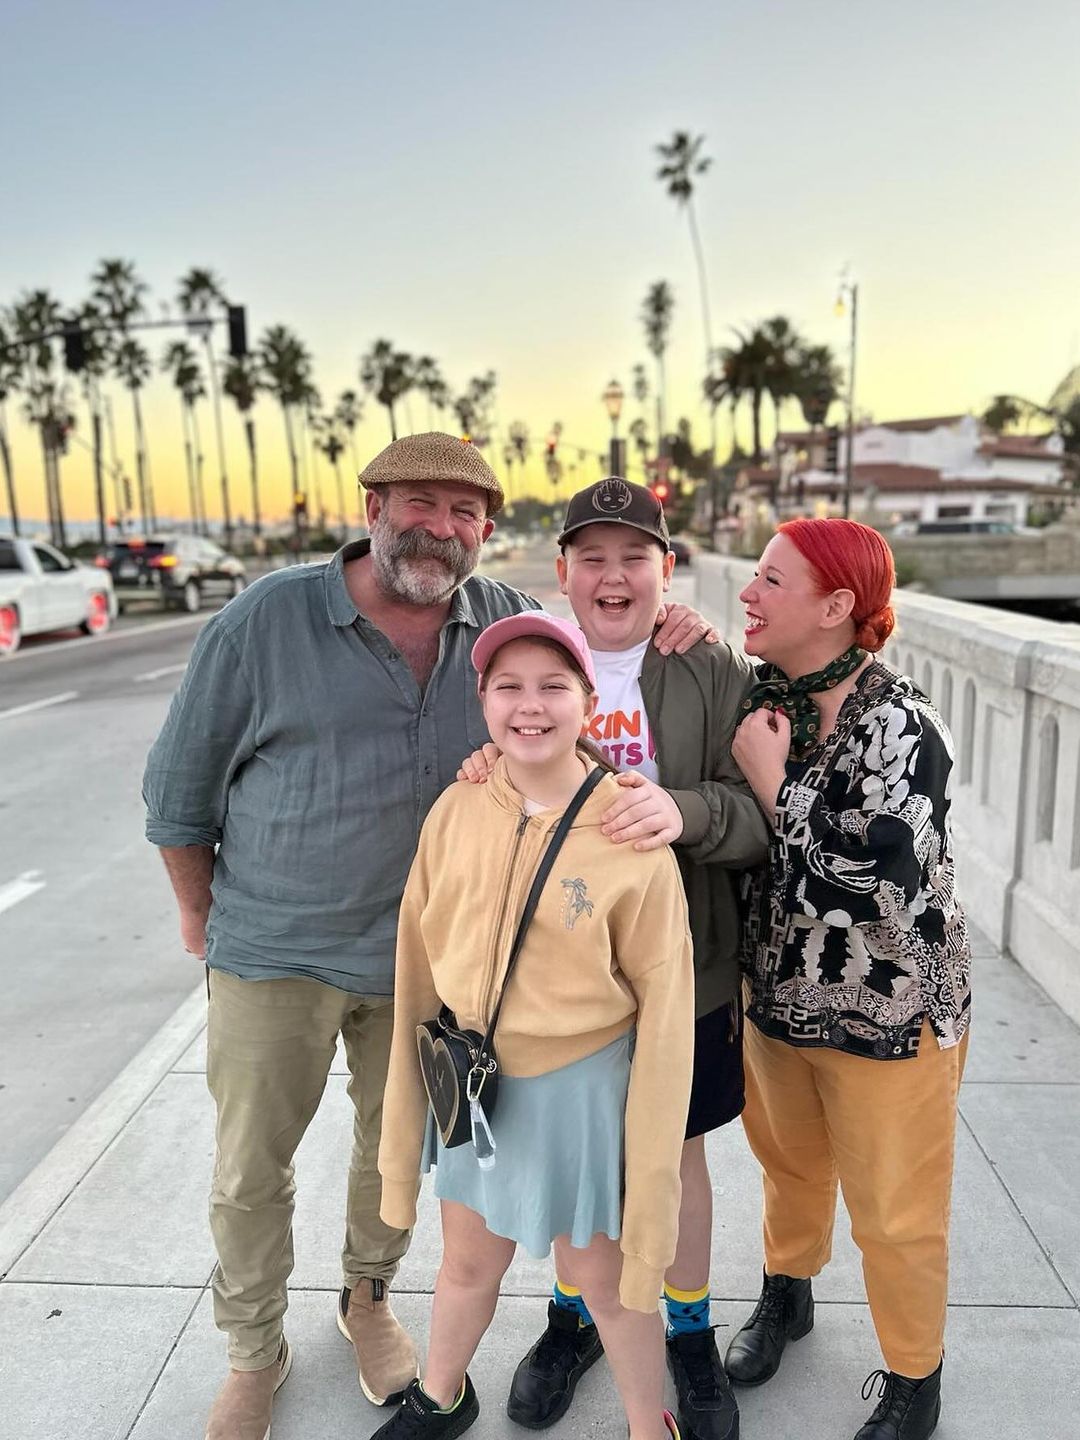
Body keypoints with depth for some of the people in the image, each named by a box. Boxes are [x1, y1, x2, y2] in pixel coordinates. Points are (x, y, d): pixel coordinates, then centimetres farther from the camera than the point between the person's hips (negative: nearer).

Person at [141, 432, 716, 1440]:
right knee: (249, 1172, 13)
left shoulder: (505, 622, -5)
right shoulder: (267, 619, -13)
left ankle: (367, 1298, 49)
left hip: (426, 952, 2)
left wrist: (665, 634, -12)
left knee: (397, 1147, 20)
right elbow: (180, 785, -4)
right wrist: (201, 915, 3)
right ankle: (254, 1355, 40)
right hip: (274, 951, -2)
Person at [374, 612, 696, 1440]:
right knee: (468, 1261, 25)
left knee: (605, 1278, 17)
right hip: (471, 1078, 4)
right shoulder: (456, 813, -9)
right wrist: (407, 1114, 5)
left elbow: (662, 1005, -13)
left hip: (580, 1084, -3)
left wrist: (651, 1160, -9)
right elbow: (418, 971, -2)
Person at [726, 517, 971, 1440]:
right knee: (790, 1165, 27)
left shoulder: (898, 725, -25)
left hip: (887, 1013, -5)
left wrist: (774, 780, -25)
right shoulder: (759, 698, -5)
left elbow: (875, 875, -32)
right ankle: (786, 1294, 54)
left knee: (895, 1215, 13)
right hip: (775, 991, 6)